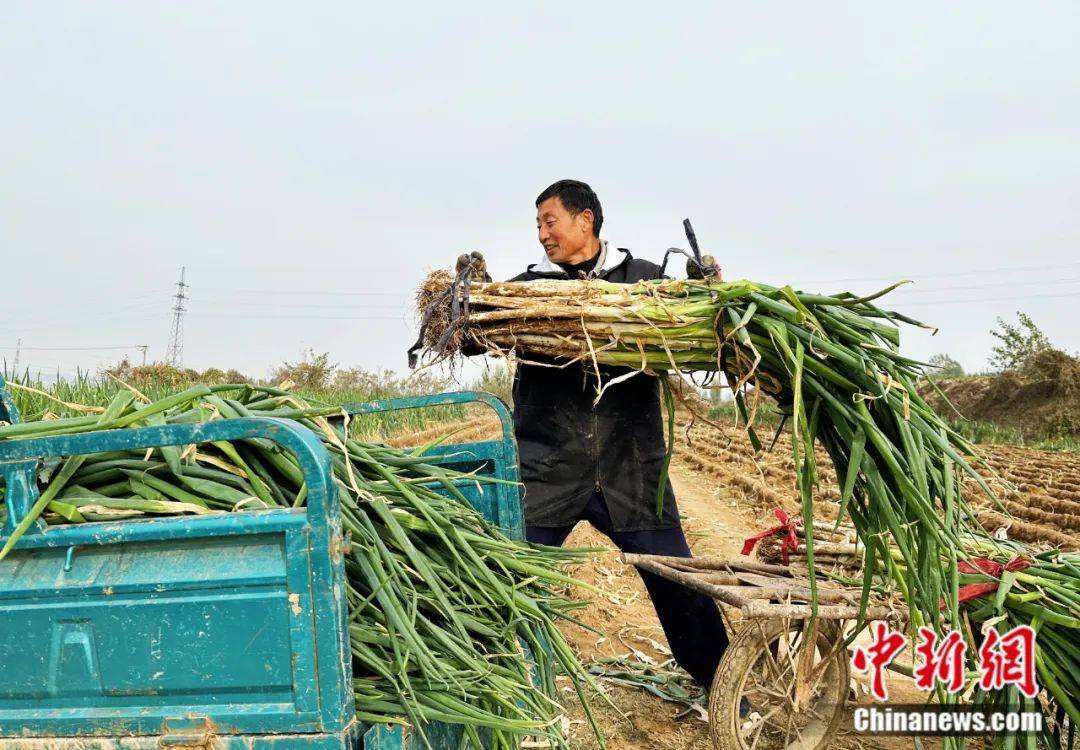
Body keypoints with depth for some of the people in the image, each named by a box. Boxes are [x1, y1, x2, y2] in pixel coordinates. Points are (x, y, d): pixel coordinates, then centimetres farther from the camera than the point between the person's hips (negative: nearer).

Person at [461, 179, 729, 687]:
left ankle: (722, 688, 25)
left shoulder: (645, 281, 7)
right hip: (545, 472, 0)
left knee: (680, 585, 7)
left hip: (630, 472, 0)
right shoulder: (529, 287, 8)